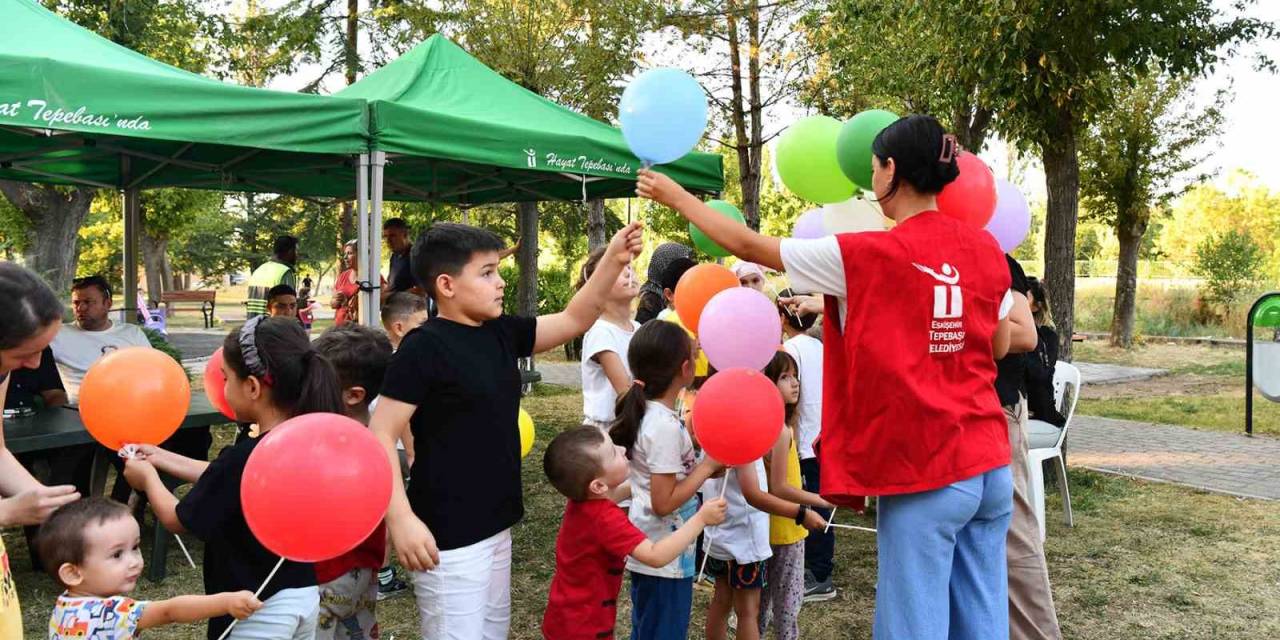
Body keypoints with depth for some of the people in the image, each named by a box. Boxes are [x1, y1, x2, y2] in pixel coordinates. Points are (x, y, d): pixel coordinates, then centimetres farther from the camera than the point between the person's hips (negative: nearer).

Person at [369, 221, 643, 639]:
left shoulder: (501, 333, 5)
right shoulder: (425, 346, -17)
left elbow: (574, 320, 10)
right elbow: (381, 434, -19)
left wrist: (613, 261, -2)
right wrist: (402, 519, -25)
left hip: (495, 525, 8)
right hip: (448, 536, -8)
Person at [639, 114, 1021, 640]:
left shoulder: (864, 256, -13)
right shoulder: (985, 248, 4)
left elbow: (750, 246, -4)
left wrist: (677, 196, 9)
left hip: (924, 472, -6)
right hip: (989, 463, 7)